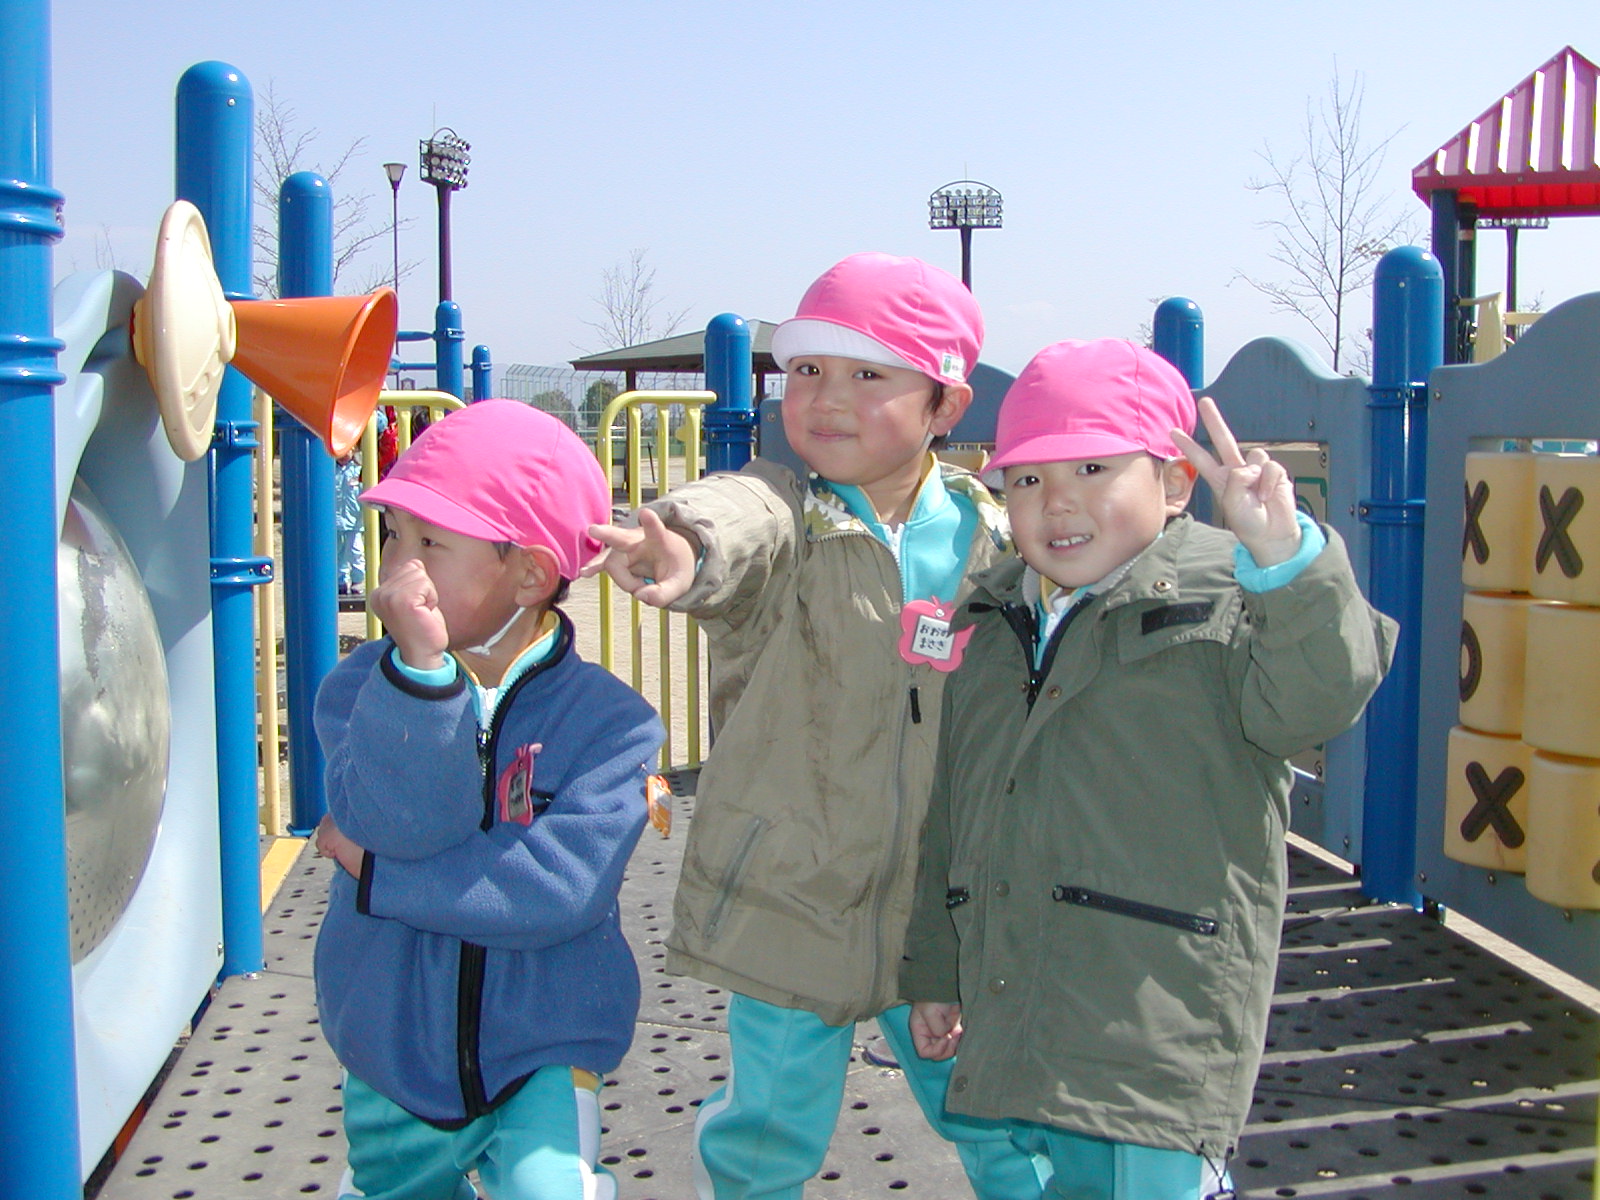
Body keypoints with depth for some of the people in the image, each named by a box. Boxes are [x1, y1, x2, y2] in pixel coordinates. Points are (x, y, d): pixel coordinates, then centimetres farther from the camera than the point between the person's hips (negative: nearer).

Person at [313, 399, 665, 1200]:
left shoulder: (607, 718, -16)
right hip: (393, 1054, 3)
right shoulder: (363, 686, -10)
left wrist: (374, 871, -21)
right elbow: (401, 821, -26)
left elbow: (567, 885, -28)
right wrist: (421, 667, -39)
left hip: (542, 1050, -2)